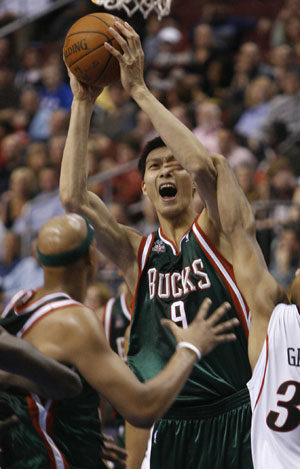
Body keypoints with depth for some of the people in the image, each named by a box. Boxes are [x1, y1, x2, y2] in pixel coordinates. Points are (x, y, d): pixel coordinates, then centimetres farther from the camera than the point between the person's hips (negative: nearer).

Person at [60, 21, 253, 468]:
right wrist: (83, 103, -5)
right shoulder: (137, 253, 9)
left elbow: (203, 165, -18)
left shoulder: (214, 234, 1)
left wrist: (140, 90, -16)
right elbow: (73, 198, -4)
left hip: (230, 419, -3)